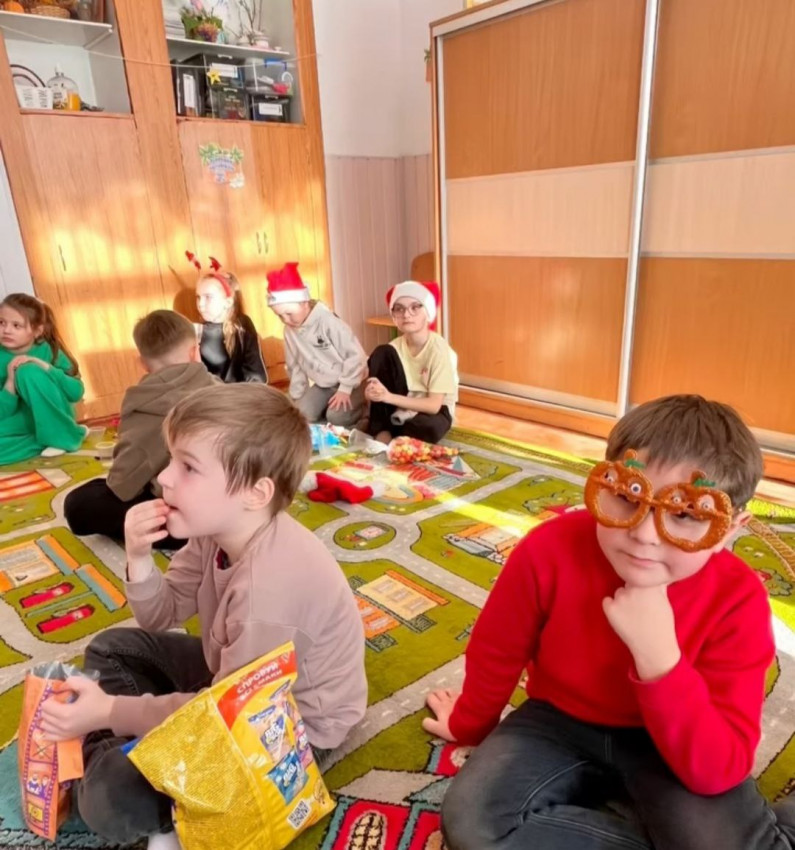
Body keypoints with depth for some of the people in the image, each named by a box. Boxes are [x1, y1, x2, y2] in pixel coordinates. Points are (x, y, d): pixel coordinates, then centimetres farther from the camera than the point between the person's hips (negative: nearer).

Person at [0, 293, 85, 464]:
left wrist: (43, 366, -27)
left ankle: (62, 436, -17)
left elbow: (76, 392, -17)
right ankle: (44, 439, -14)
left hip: (54, 418, -2)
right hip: (23, 422, 2)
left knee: (28, 370, -26)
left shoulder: (48, 351, -11)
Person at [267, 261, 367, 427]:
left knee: (336, 416, -26)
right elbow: (294, 366, 10)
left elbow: (355, 355, -22)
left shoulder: (327, 321, -24)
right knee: (302, 414, -15)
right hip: (322, 384, 6)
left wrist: (345, 388, -22)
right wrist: (297, 395, 6)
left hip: (349, 381, -6)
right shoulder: (289, 330, -3)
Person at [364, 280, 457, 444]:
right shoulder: (395, 347, -8)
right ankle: (382, 432, -16)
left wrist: (389, 397, -32)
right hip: (401, 409, 4)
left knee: (429, 429, -41)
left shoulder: (438, 348, -21)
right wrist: (373, 393, -33)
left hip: (433, 413, -4)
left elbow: (433, 405, -25)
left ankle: (392, 432, -7)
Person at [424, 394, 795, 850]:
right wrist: (469, 725, 11)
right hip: (559, 722, 2)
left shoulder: (739, 600, -24)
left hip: (669, 741, -1)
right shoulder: (550, 550, -27)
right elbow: (495, 655, -7)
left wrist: (656, 653, -39)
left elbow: (719, 774, -26)